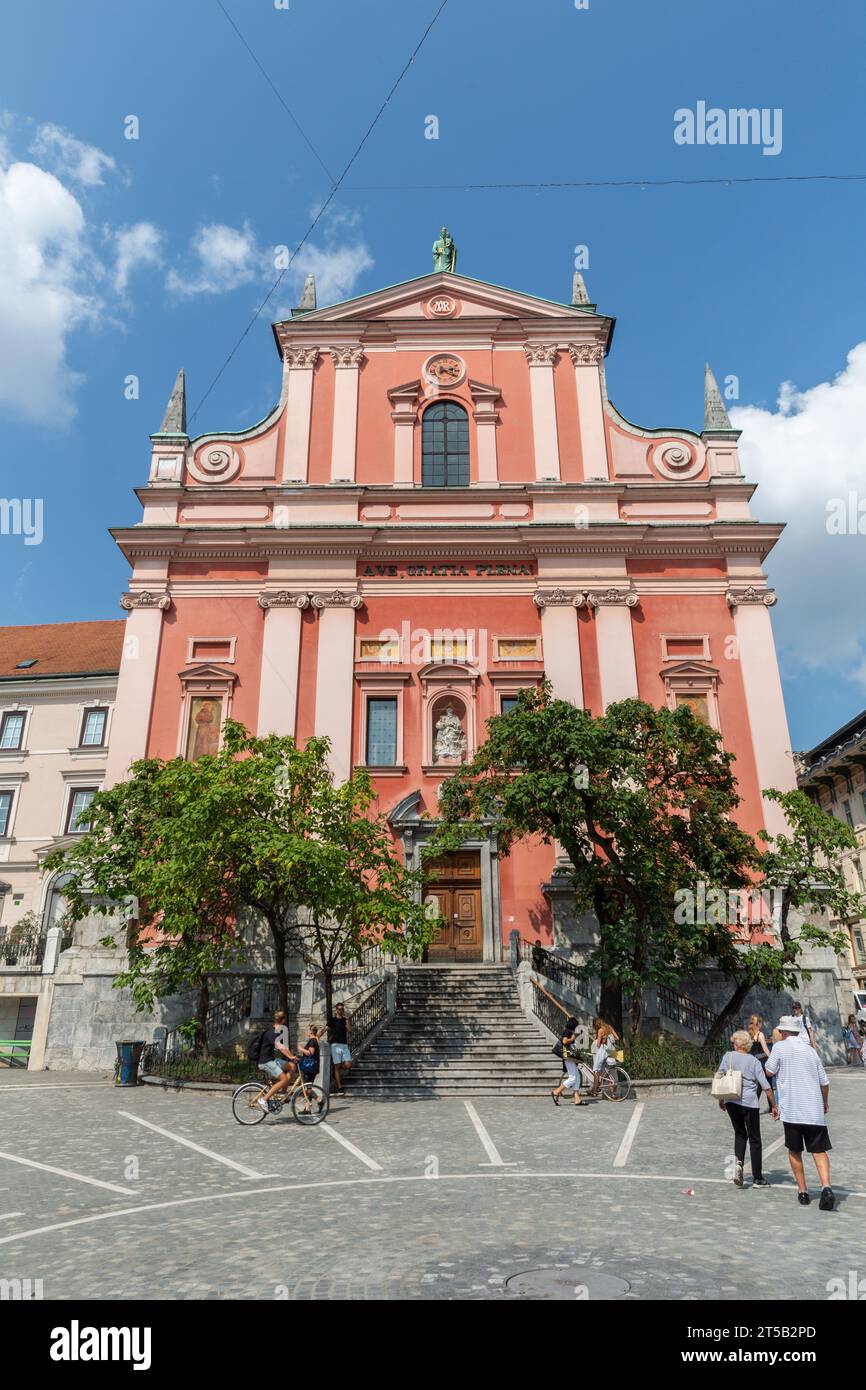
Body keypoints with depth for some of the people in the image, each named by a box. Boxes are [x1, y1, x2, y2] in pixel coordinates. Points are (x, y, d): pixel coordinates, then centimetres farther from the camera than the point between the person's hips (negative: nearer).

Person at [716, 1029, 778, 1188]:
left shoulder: (728, 1056, 2)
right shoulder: (753, 1060, -2)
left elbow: (718, 1077, 2)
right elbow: (766, 1087, -4)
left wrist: (721, 1099, 14)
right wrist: (774, 1106, 5)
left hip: (731, 1102, 2)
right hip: (749, 1103, -2)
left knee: (740, 1133, 20)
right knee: (754, 1139, 10)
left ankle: (738, 1162, -2)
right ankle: (757, 1178, 16)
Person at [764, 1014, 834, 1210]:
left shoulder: (780, 1047, -3)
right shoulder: (810, 1050, 9)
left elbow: (769, 1072, 0)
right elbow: (824, 1082, 13)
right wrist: (825, 1103, 31)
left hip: (791, 1111, -3)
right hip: (815, 1111, 3)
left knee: (794, 1151, 12)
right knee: (819, 1151, 5)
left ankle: (803, 1192, 15)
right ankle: (826, 1187, -16)